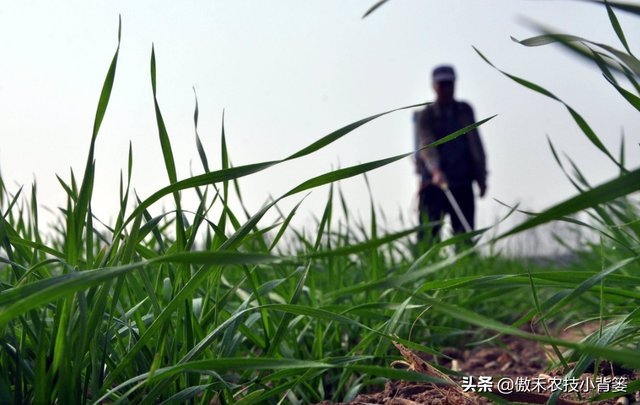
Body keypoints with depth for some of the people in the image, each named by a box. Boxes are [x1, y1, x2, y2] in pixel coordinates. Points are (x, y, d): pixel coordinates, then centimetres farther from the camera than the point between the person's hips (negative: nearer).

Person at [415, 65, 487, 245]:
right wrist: (436, 171, -34)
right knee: (427, 234, -9)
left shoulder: (465, 110, 14)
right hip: (433, 184, -3)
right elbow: (426, 144, -16)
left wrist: (481, 177, 10)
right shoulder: (425, 115, 1)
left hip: (463, 184, 4)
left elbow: (475, 144, 16)